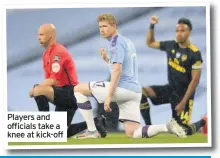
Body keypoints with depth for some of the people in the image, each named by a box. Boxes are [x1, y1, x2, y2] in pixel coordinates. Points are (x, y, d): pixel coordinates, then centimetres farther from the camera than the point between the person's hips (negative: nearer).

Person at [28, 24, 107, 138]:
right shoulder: (46, 54, 14)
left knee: (38, 90, -30)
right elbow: (49, 80, 15)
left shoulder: (58, 52, -15)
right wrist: (37, 88, -3)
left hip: (70, 93, -10)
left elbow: (53, 80, -22)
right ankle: (95, 122, 21)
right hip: (64, 95, 10)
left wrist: (36, 89, -14)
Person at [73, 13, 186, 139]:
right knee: (132, 133, 6)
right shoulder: (127, 42, 21)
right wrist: (107, 59, 22)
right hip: (134, 91, 9)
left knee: (78, 89, 2)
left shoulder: (116, 42, -7)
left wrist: (109, 96, -22)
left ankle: (92, 131, -1)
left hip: (123, 88, -9)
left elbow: (117, 71, -18)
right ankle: (168, 127, -11)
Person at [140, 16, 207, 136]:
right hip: (170, 89, 6)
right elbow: (150, 43, 14)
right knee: (141, 92, -17)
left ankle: (203, 122, 21)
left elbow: (195, 80, -18)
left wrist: (183, 102, -20)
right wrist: (152, 26, -3)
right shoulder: (171, 45, -2)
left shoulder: (195, 54, -19)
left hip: (184, 94, -6)